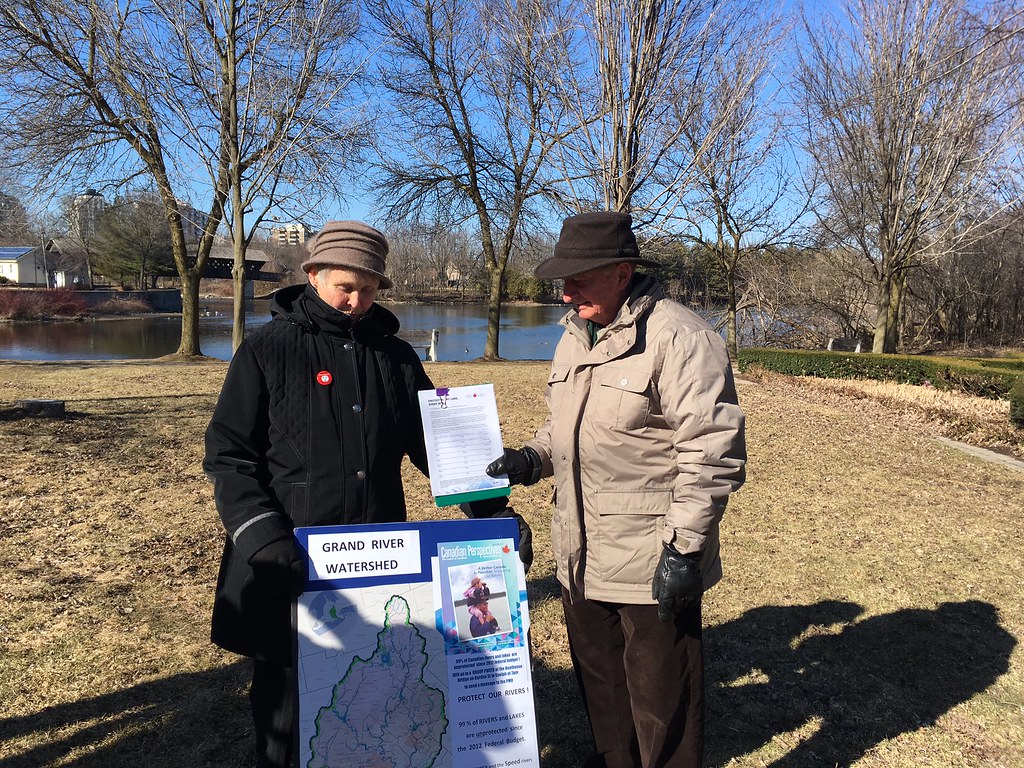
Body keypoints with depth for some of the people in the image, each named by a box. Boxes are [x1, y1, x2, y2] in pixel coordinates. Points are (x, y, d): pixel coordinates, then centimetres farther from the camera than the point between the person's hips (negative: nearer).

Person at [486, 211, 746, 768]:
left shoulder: (679, 337, -17)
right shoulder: (575, 335, 10)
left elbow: (712, 452, -19)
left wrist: (684, 547, -20)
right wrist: (532, 458, 4)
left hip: (653, 564, -8)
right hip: (581, 557, 8)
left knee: (660, 697, 9)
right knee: (598, 679, 25)